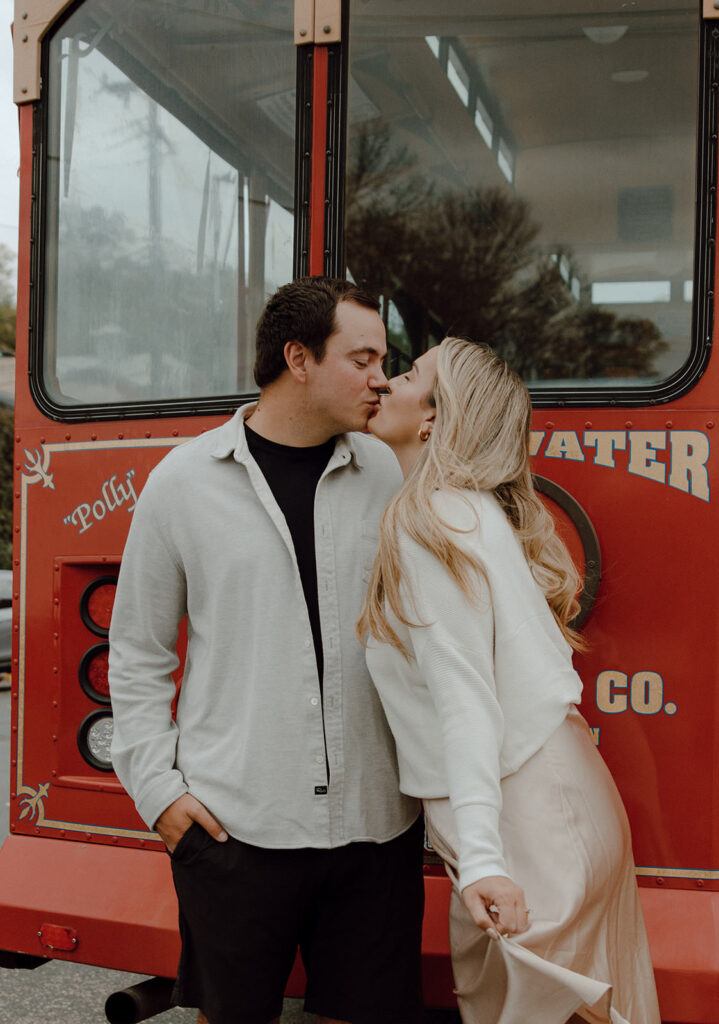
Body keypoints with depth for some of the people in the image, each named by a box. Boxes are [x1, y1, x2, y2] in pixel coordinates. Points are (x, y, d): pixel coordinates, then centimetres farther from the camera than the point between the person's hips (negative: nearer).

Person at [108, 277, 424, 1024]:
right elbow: (139, 652, 5)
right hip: (233, 823, -1)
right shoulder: (184, 480, -1)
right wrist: (155, 784, -1)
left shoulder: (386, 474, 4)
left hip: (375, 821, 2)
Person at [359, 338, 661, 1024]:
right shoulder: (472, 508, 13)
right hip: (552, 792, 9)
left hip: (525, 807, -9)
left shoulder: (429, 521, -16)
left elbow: (464, 694, -24)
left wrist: (481, 859, -28)